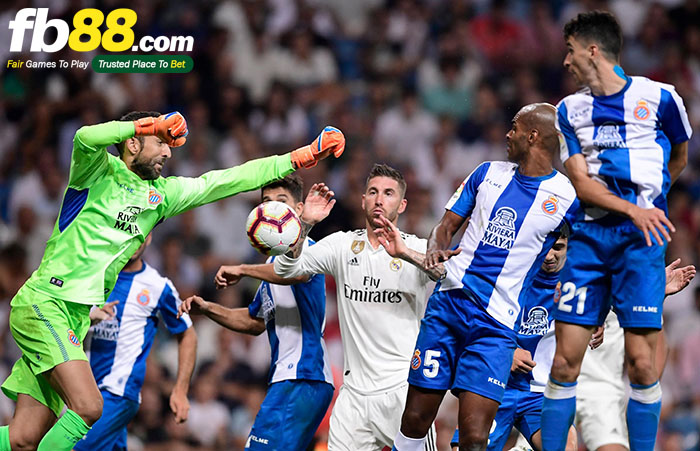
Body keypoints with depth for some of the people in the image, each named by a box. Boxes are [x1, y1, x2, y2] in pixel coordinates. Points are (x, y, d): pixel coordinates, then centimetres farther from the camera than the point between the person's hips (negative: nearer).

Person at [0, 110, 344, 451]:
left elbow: (231, 179, 16)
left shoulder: (162, 193, 16)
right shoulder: (100, 171, -3)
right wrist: (151, 125, -23)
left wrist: (302, 156, 12)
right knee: (89, 409, -22)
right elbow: (87, 138, -26)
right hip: (43, 302, -7)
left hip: (79, 318, 7)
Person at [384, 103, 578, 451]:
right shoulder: (489, 173, 11)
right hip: (448, 304, 4)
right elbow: (447, 225, 16)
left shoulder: (566, 197, -2)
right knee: (415, 420, 2)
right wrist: (435, 250, -7)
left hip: (496, 327, -4)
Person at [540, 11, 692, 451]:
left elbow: (679, 157, 19)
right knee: (566, 359, -3)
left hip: (641, 237, -3)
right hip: (588, 235, 3)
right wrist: (632, 209, -14)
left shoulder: (659, 97, 1)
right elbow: (581, 183, 1)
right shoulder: (570, 109, 11)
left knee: (641, 360, -8)